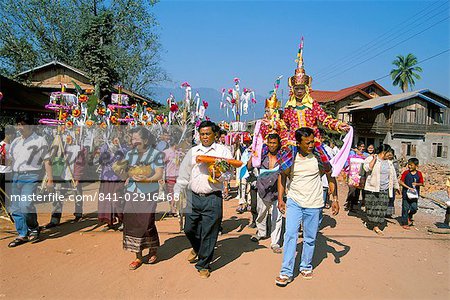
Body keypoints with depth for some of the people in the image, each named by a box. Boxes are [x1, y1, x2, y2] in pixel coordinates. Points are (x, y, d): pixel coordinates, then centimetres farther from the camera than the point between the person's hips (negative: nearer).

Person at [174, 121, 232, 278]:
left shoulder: (223, 151, 3)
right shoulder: (192, 152, 13)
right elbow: (184, 174, 15)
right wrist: (176, 193, 11)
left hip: (212, 198, -3)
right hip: (193, 196, 4)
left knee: (209, 233, 2)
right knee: (189, 228, 12)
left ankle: (203, 265, 21)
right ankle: (196, 248, 45)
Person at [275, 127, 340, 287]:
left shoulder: (319, 155, -8)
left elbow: (330, 176, 2)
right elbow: (282, 176, 7)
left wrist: (335, 199, -1)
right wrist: (280, 199, 4)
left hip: (314, 204, 0)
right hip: (294, 202, 0)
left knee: (310, 238, 10)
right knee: (290, 235, -5)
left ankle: (306, 267, 30)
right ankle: (286, 272, 3)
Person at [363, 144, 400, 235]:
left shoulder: (389, 163, 14)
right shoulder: (371, 158, -3)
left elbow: (393, 176, 23)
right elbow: (367, 168, -21)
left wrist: (396, 186, 27)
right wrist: (374, 159, -18)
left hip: (384, 190, 4)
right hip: (372, 188, -4)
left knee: (381, 208, -1)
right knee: (372, 207, 3)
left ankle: (376, 226, 3)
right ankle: (370, 223, 21)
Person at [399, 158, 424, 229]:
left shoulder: (419, 174, 2)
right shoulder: (406, 173, -4)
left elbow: (422, 183, 6)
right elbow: (401, 182, -6)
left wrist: (417, 184, -15)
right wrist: (408, 187, -16)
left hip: (414, 194, 2)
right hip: (406, 193, -2)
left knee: (414, 208, -4)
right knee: (405, 208, 3)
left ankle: (409, 217, 26)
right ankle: (404, 223, 15)